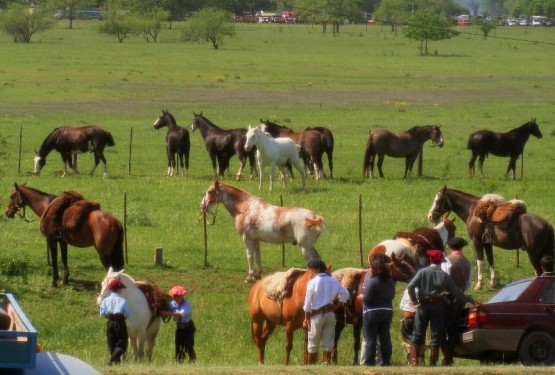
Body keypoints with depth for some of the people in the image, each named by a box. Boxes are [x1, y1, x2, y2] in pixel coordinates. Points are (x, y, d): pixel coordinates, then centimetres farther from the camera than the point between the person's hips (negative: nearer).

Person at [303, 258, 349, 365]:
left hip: (316, 314, -4)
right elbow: (345, 294, 4)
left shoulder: (312, 282, -12)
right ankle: (326, 362, 9)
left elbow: (307, 303, -10)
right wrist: (336, 306, 11)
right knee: (328, 342, 9)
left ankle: (310, 364, 11)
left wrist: (306, 319, -3)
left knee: (312, 343, 6)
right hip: (330, 313, 4)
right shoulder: (333, 281, 2)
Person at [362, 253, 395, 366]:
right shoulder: (390, 281, 4)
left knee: (370, 339, 0)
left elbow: (366, 299, -20)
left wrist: (361, 297, 0)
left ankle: (369, 362, 1)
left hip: (372, 312, -6)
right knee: (385, 337, 10)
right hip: (387, 311, 6)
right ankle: (386, 361, 13)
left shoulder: (372, 281, -18)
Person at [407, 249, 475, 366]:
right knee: (436, 336, 5)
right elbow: (457, 293, -1)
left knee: (417, 335, 8)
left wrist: (414, 300, -3)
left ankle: (414, 362, 2)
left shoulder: (422, 272, -4)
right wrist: (469, 299, 12)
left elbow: (410, 286, -15)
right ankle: (433, 363, 4)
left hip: (423, 306, 0)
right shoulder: (445, 276, -3)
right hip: (438, 307, 0)